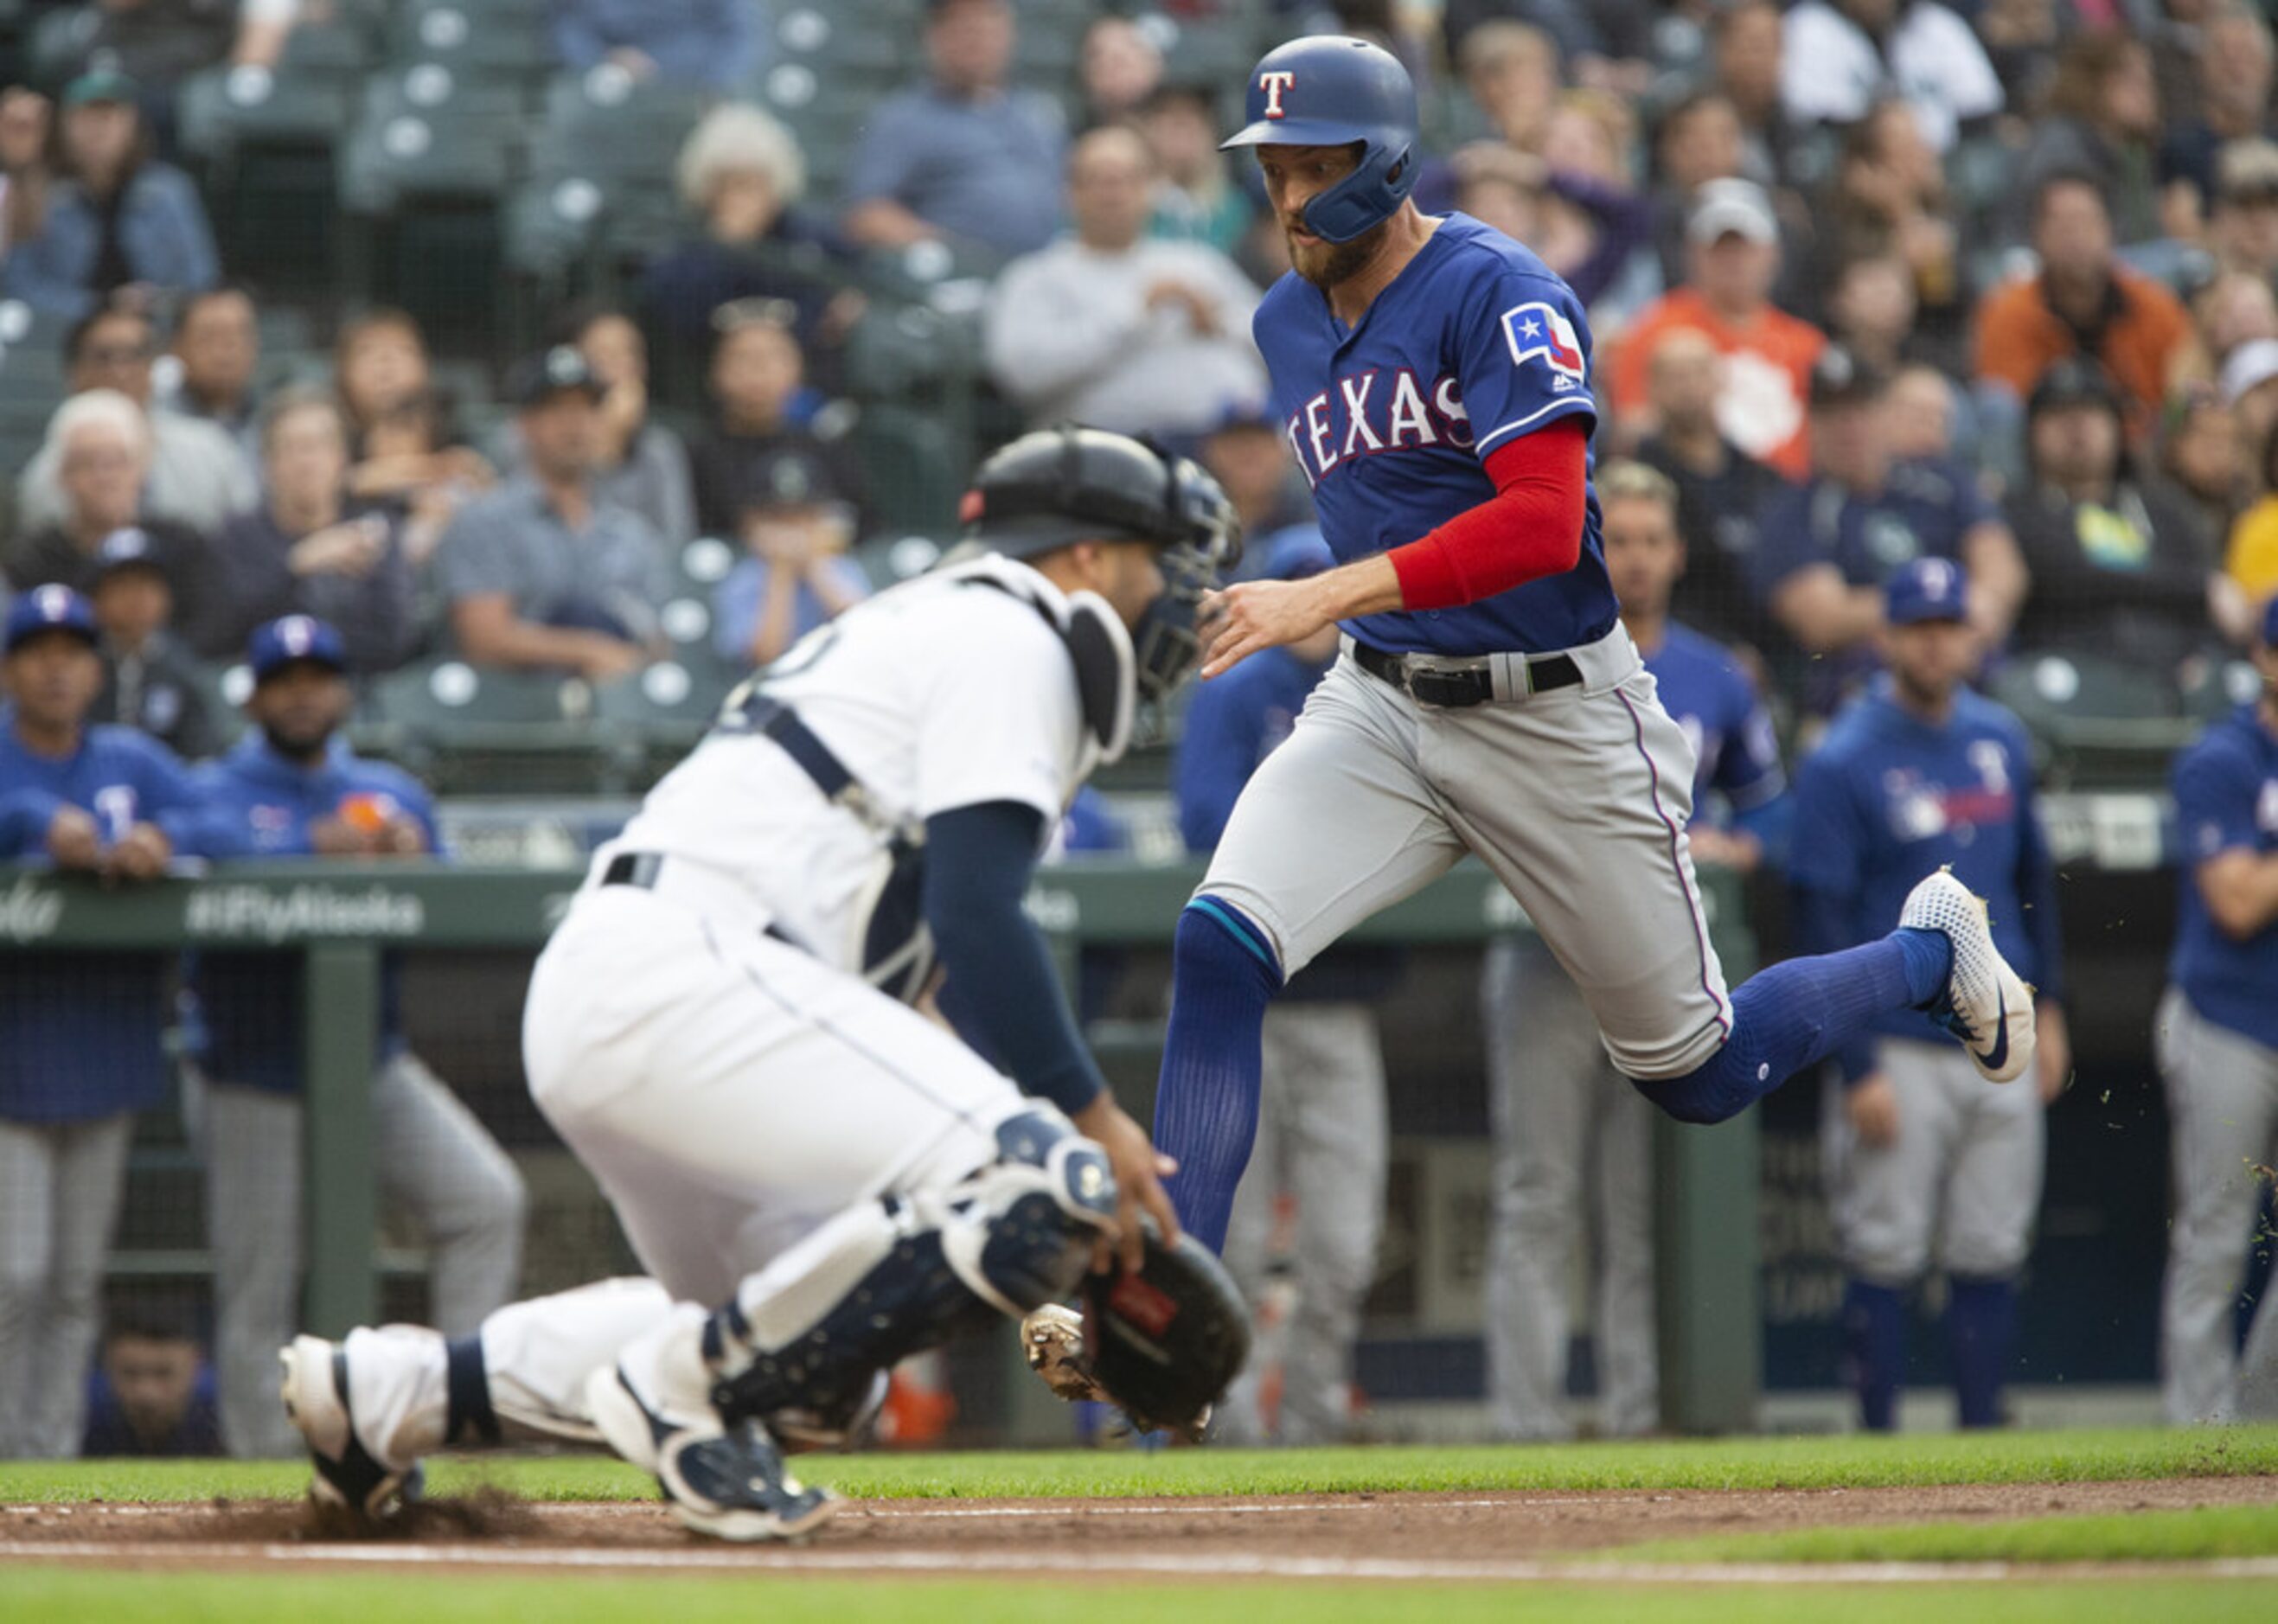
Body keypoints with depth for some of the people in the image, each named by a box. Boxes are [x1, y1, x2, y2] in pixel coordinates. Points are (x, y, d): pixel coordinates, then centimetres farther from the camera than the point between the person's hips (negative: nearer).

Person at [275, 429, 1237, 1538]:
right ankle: (690, 1388, -13)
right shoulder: (1005, 637, 0)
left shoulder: (919, 627, 30)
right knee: (1037, 1179, -22)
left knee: (812, 1359, 22)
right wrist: (1092, 1116, -10)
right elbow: (978, 918, -13)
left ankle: (392, 1392, 18)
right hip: (685, 977, -11)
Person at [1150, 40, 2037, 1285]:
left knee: (1696, 1078, 8)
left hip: (1555, 713, -5)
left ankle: (1930, 951, 36)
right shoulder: (1286, 325, 9)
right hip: (1379, 711, 5)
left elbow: (1544, 523, -28)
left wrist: (1325, 598, -33)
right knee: (1218, 947, -23)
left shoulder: (1496, 292, -15)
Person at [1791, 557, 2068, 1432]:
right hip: (1899, 1052, -5)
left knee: (1991, 1259, 7)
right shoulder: (1841, 763, -8)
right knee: (1885, 1260, -3)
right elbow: (1823, 924, -10)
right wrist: (1858, 1067, -14)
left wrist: (2047, 1009, 14)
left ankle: (1983, 1435, 13)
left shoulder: (2000, 739, 10)